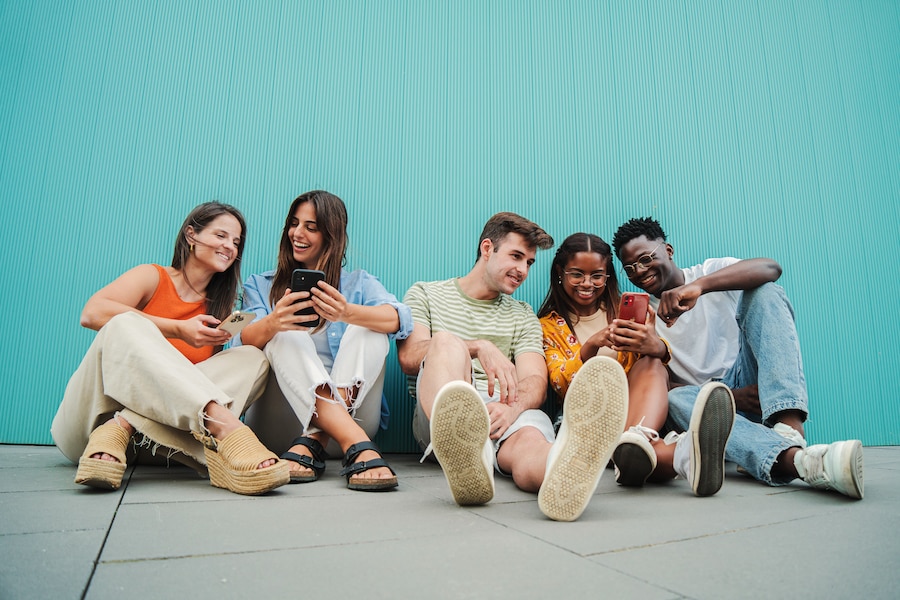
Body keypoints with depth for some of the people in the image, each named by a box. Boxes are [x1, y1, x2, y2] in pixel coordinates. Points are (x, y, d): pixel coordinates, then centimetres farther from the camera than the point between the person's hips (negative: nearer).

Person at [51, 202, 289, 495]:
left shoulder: (221, 306, 16)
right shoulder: (152, 277, 6)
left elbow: (203, 373, 7)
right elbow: (92, 313, -14)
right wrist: (178, 330, -19)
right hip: (92, 417, -3)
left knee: (253, 358, -15)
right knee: (126, 325, -29)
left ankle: (124, 428, -32)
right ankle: (225, 426, -49)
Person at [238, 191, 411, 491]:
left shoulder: (358, 283, 11)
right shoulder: (261, 286, 15)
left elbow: (400, 320, -11)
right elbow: (244, 343, -5)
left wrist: (347, 313, -33)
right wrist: (272, 323, -30)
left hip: (351, 410, 0)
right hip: (282, 418, 0)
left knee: (368, 327, -19)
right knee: (287, 336, -24)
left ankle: (313, 442, -32)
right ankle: (358, 446, -41)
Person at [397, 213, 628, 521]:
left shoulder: (523, 316, 24)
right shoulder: (425, 294, 18)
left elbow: (535, 380, 6)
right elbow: (408, 357, -1)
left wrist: (511, 408, -19)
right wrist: (478, 347, -16)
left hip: (509, 414, 2)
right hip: (441, 415, -1)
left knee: (530, 436, -34)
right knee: (446, 341, -30)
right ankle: (465, 458, -59)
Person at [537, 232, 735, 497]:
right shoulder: (548, 326, 11)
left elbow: (661, 350, -4)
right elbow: (561, 385, -6)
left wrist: (653, 344, -32)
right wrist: (591, 346, -27)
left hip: (640, 405, 2)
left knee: (650, 361, -29)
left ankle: (638, 438, -60)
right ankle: (679, 456, -64)